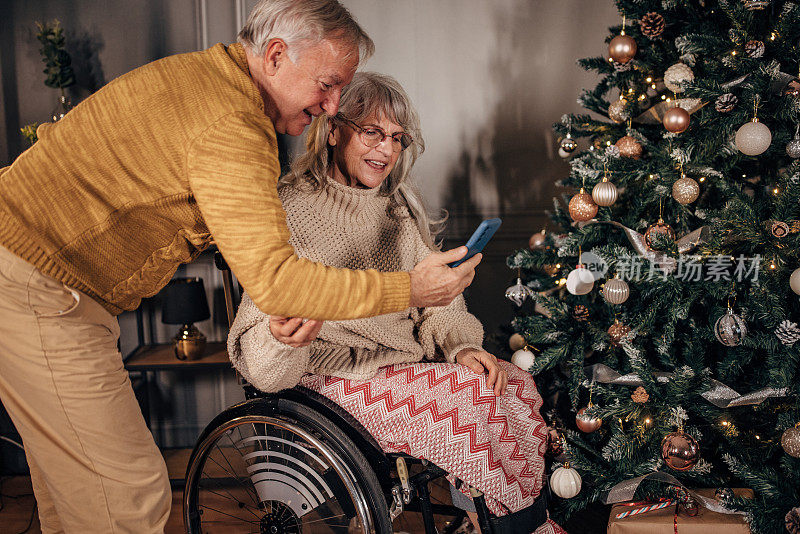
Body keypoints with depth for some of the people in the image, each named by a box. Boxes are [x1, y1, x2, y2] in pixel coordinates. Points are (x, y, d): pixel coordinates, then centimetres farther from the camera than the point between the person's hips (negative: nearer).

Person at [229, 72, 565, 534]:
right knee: (479, 398, -24)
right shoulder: (292, 207, -9)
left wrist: (463, 345, -10)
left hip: (410, 360, 7)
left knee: (519, 384, -15)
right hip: (338, 376, -6)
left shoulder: (400, 204, 13)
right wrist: (284, 338, -37)